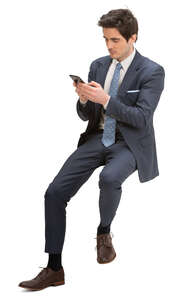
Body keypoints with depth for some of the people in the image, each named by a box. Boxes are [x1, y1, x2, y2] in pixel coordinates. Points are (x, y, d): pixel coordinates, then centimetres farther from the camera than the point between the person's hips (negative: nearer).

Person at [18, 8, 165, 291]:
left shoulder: (152, 72, -7)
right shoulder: (98, 65, 10)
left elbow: (142, 118, -16)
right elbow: (85, 115, 13)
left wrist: (105, 99, -25)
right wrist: (84, 100, -10)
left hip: (129, 143, -5)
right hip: (97, 137, 5)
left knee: (109, 178, -38)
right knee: (55, 192, -11)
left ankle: (104, 233, -6)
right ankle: (54, 269, -4)